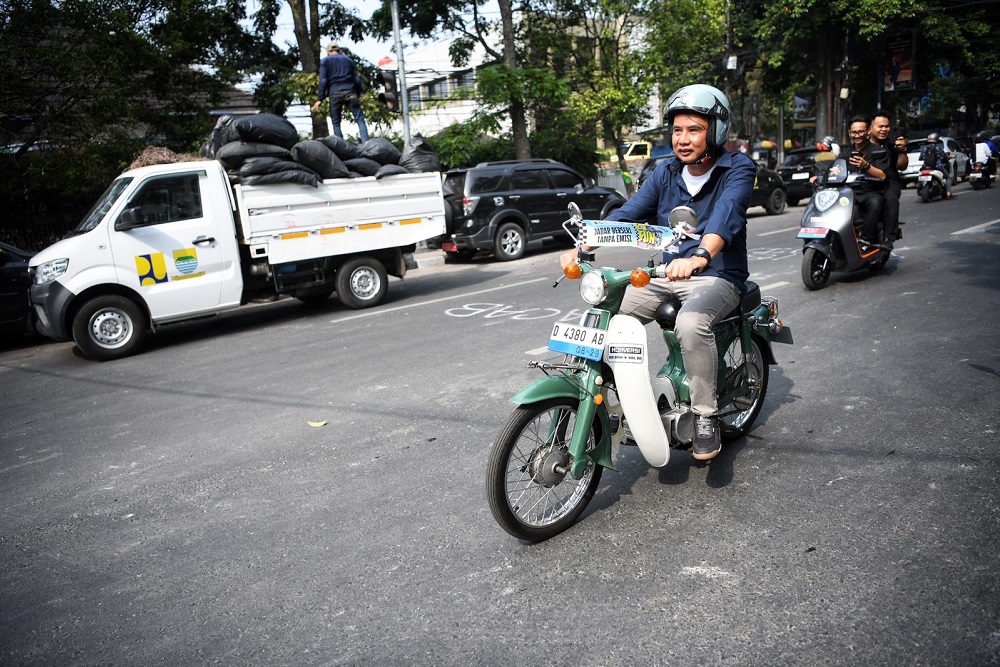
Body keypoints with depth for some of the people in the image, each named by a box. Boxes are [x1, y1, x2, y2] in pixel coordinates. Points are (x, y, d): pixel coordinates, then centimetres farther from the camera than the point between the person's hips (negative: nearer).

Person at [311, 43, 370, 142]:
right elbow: (357, 80, 13)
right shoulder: (349, 60, 21)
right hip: (350, 93, 1)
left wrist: (320, 99, -1)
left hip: (335, 93, -1)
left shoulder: (325, 61, 12)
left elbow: (323, 81, 1)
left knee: (336, 123, 8)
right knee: (360, 119, -3)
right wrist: (358, 96, 19)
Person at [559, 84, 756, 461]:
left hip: (718, 276, -5)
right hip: (668, 273, 6)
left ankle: (705, 415, -17)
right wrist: (582, 248, -17)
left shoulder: (738, 168, -8)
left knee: (691, 323, -36)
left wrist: (699, 256, -50)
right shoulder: (666, 172, 9)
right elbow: (628, 214, -1)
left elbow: (726, 214, -28)